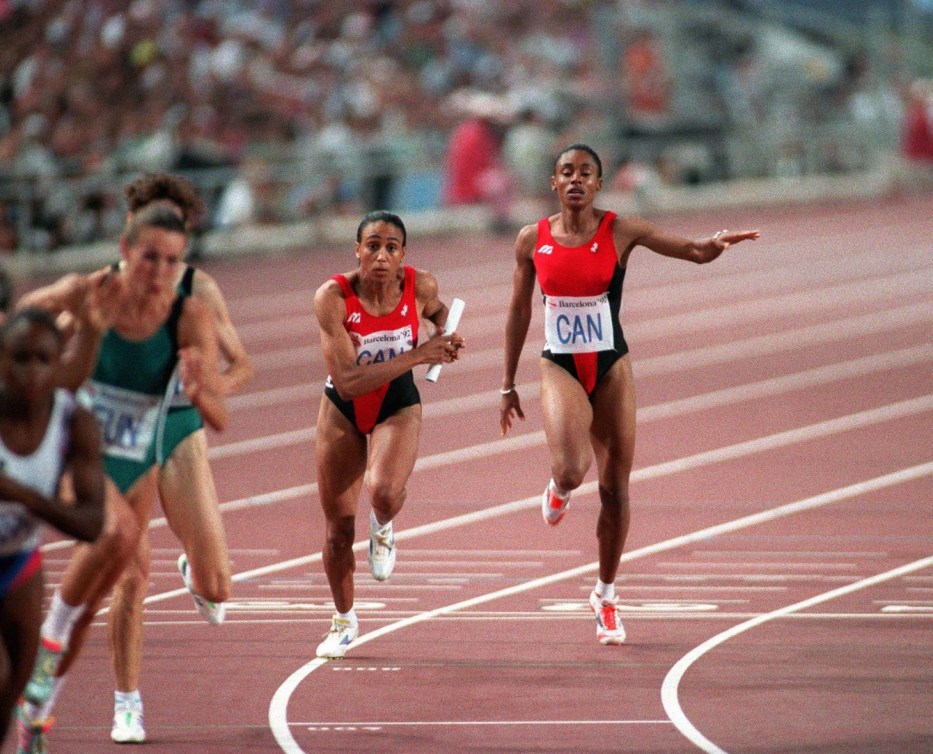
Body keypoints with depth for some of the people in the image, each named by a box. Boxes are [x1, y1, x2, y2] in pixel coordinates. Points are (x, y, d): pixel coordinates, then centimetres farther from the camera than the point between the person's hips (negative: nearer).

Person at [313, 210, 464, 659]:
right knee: (338, 526, 8)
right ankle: (344, 620, 33)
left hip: (397, 407, 0)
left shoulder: (420, 286, -17)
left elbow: (437, 311, 12)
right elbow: (348, 381, -32)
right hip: (343, 410, 0)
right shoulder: (332, 297, -26)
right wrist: (417, 356, -33)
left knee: (384, 491, -31)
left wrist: (445, 335, -10)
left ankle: (382, 529, 8)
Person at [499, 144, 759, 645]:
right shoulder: (532, 240, -1)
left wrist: (715, 245, -37)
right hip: (560, 367, -1)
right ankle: (558, 488, 15)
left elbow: (694, 251, -12)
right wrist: (508, 385, 11)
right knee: (571, 469, -25)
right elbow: (518, 311, 8)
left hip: (611, 367, 1)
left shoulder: (620, 232, -5)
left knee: (615, 488, 4)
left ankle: (606, 595, 22)